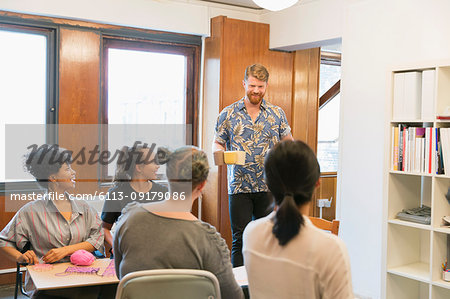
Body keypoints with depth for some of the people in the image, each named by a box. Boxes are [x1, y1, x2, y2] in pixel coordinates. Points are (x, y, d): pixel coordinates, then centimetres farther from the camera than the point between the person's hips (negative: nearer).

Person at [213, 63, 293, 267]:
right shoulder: (228, 114, 4)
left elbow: (288, 142, 15)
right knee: (240, 239, 1)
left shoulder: (277, 114, 8)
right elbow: (217, 143, 8)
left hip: (269, 187, 1)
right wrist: (221, 153, -14)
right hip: (239, 187, -1)